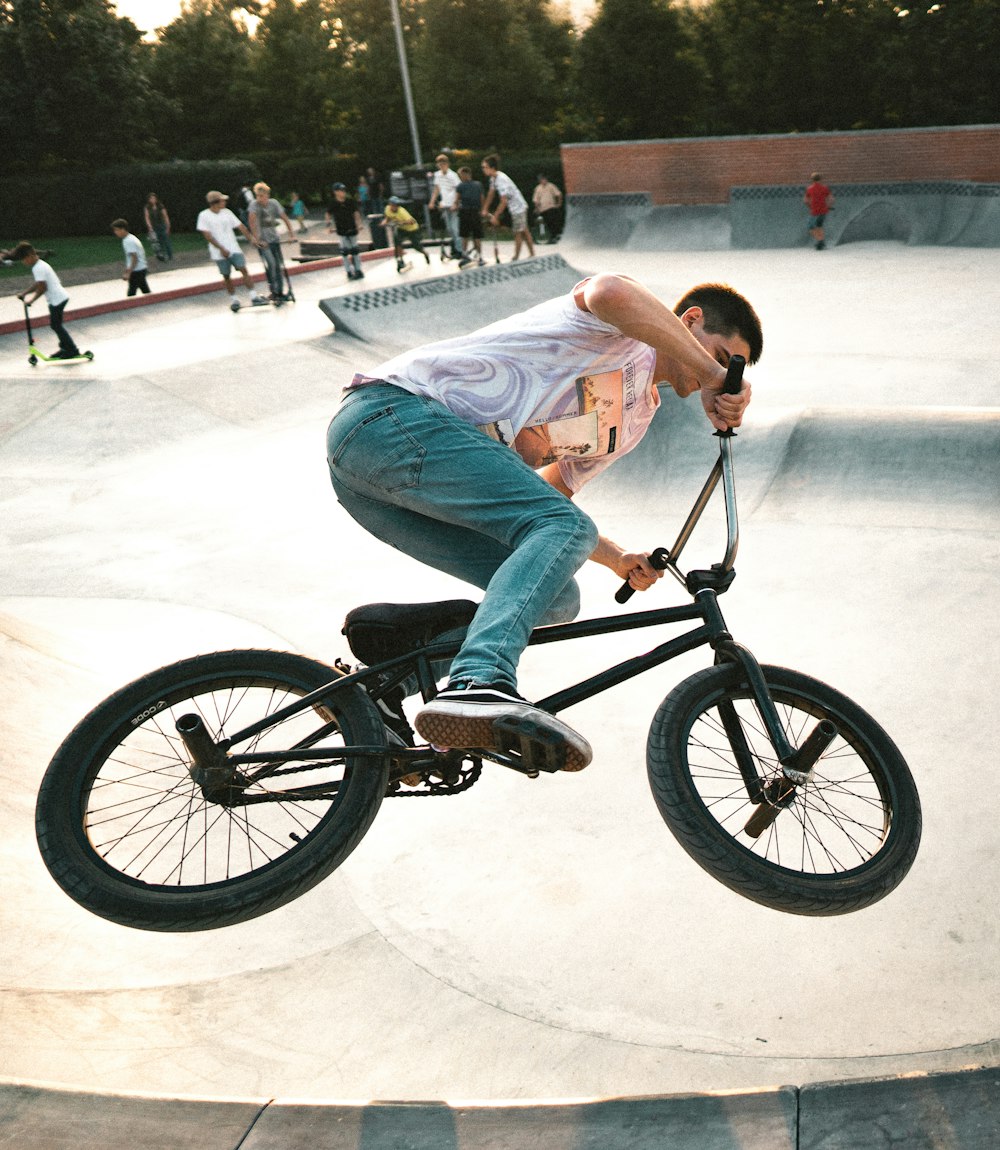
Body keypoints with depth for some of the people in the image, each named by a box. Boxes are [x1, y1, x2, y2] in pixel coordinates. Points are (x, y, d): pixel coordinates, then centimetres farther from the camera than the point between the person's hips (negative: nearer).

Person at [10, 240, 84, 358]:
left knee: (56, 325, -3)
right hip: (57, 298, 10)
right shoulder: (40, 265, 14)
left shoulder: (38, 268, -17)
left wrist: (32, 299, -12)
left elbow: (42, 288, -21)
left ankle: (72, 350, 0)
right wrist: (24, 293, 16)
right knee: (56, 324, 15)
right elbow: (38, 285, 19)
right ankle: (66, 348, 21)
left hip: (57, 299, -10)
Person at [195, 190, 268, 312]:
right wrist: (221, 249, -15)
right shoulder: (204, 215, -6)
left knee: (244, 270, -9)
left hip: (234, 249, 2)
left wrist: (251, 238, -6)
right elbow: (207, 235, -10)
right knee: (226, 276, 4)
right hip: (219, 253, -2)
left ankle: (254, 297, -9)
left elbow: (240, 226, 5)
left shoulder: (227, 212, 5)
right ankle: (233, 300, 18)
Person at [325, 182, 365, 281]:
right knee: (345, 251, -2)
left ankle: (358, 270, 18)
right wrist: (329, 226, -1)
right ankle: (349, 272, 5)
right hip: (341, 230, -2)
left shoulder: (351, 201, -5)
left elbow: (356, 213, 7)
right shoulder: (333, 203, -8)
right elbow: (328, 215, 6)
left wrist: (359, 224, -1)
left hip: (352, 228, 2)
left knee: (355, 249, 8)